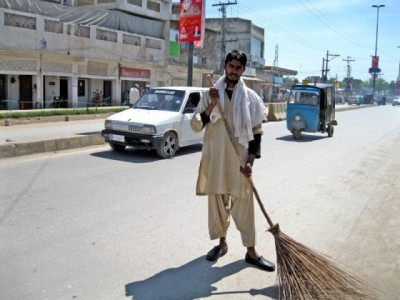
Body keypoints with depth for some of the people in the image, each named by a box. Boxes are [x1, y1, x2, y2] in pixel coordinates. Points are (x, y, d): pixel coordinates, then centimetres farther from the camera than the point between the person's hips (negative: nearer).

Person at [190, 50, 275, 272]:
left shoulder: (250, 97, 2)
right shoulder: (211, 94, 3)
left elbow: (257, 132, 3)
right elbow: (195, 125, -3)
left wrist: (250, 160, -7)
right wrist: (211, 106, -16)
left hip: (240, 160, -1)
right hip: (215, 158, 1)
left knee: (243, 205, 3)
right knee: (217, 202, 12)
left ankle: (251, 252, 14)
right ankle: (222, 242, 30)